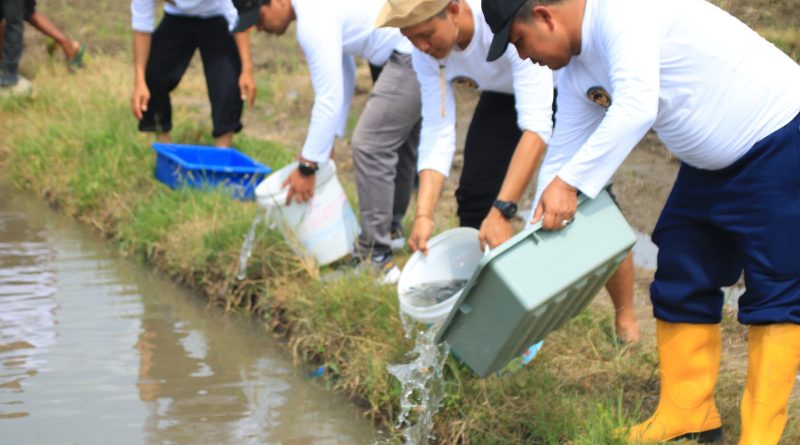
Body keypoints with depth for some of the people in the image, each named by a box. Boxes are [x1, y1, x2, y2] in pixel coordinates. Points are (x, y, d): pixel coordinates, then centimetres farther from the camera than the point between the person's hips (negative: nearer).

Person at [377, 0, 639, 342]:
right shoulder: (427, 52, -23)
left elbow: (536, 125, -46)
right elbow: (437, 133, -19)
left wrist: (502, 210, -53)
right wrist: (424, 215, -31)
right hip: (504, 94, 6)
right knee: (474, 196, -7)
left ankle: (626, 321, 2)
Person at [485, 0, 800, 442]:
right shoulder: (576, 74, 4)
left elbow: (637, 107, -36)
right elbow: (560, 158, 10)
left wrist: (570, 183, -37)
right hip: (712, 165, 10)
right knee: (680, 283, 9)